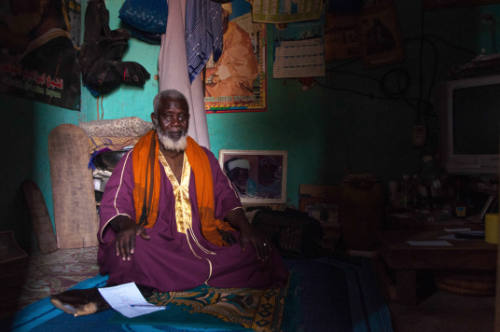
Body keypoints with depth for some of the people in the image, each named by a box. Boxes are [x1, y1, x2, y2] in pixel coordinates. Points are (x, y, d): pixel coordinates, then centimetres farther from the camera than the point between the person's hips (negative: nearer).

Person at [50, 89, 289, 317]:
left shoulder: (204, 158, 17)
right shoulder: (134, 159, 7)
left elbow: (225, 197, 15)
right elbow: (114, 204, -2)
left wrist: (245, 227, -5)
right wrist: (126, 225, -26)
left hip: (203, 240, 5)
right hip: (156, 244, -4)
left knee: (262, 254, -22)